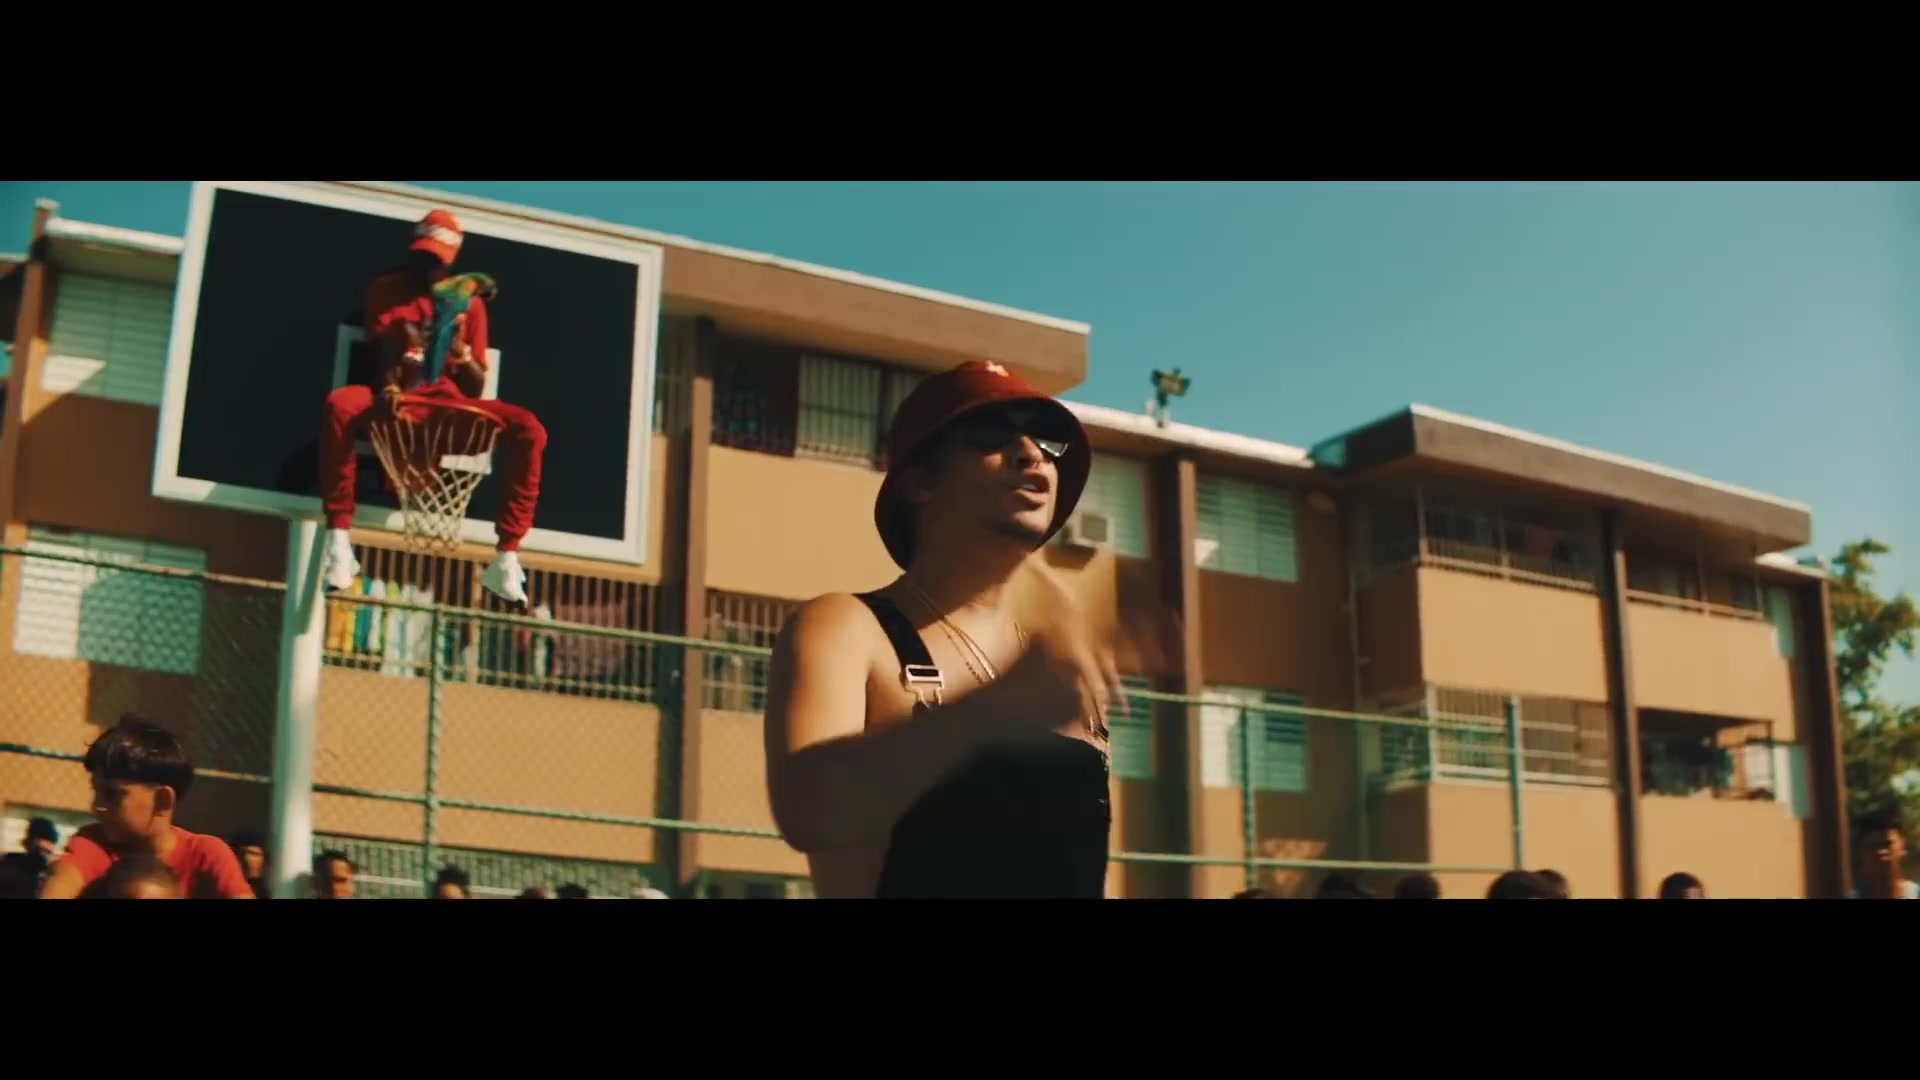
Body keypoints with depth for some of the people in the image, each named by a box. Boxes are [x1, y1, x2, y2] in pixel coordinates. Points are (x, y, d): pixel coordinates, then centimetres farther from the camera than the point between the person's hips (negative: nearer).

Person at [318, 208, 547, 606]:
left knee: (529, 430, -26)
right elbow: (383, 352, -5)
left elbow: (476, 389, 8)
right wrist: (389, 386, -28)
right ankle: (339, 543, -36)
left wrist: (458, 347, -13)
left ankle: (506, 558, -27)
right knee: (340, 404, -36)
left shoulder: (469, 303, 12)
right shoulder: (386, 290, 10)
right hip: (400, 402, -1)